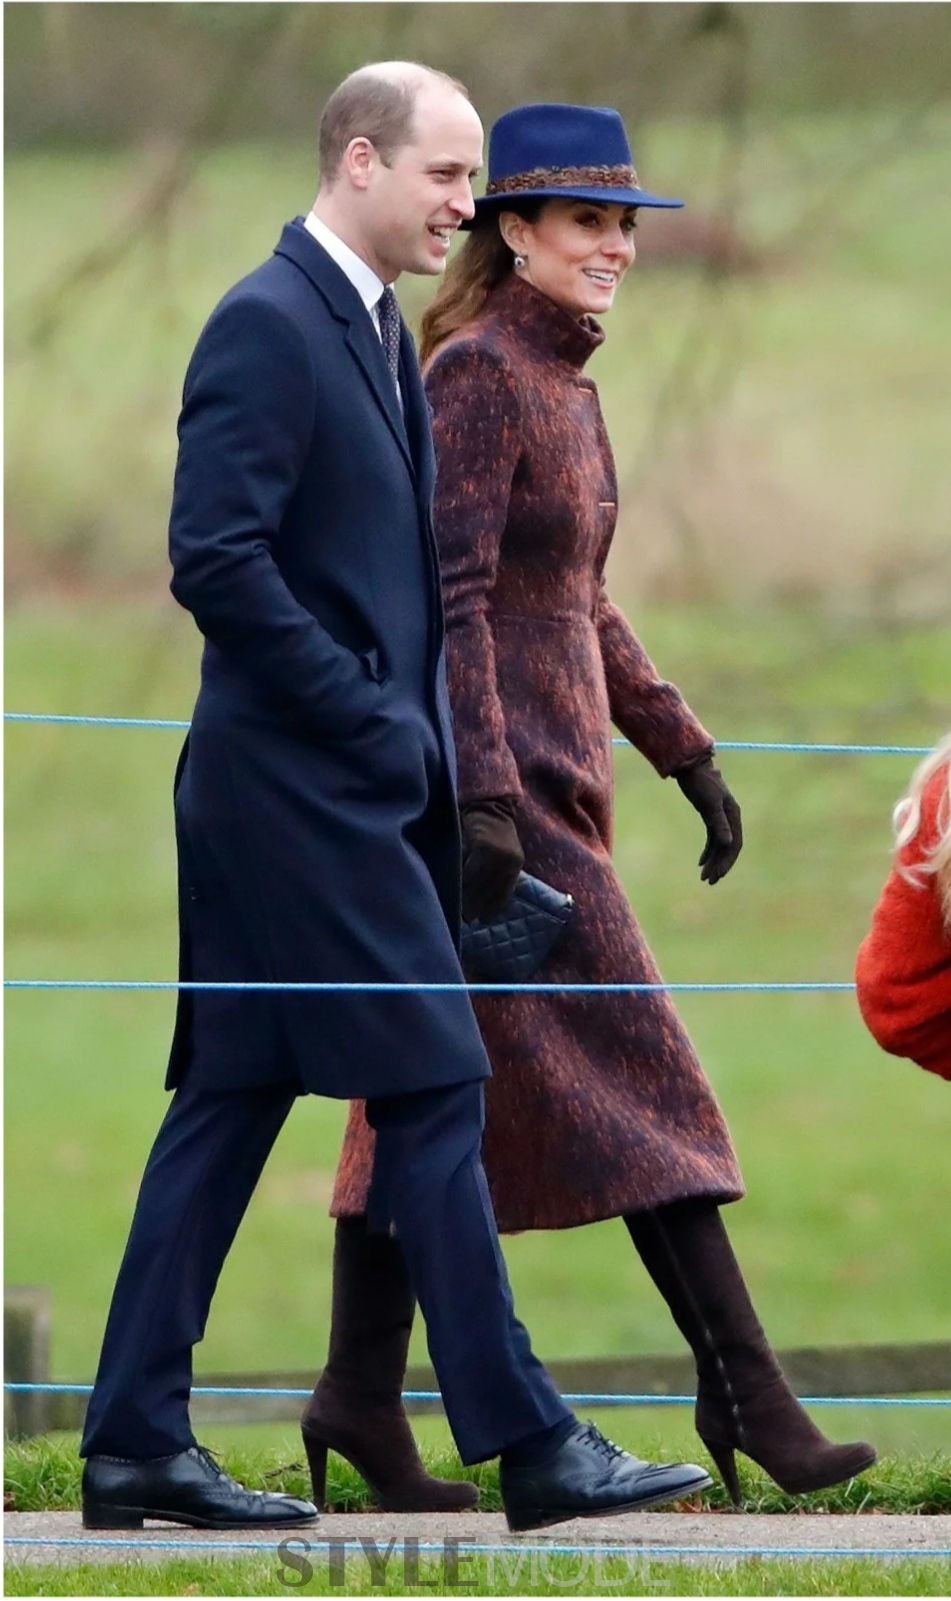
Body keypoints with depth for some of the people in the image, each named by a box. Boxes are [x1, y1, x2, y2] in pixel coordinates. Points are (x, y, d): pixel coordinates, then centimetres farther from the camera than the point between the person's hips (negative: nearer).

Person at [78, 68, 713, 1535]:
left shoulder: (377, 329, 17)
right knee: (433, 1087, -8)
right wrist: (372, 722, -18)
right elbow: (215, 559, -21)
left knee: (231, 1101, 9)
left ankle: (138, 1443, 11)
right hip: (305, 788, -10)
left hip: (359, 786, 10)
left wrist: (419, 727, 11)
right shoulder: (267, 325, -14)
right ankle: (528, 1444, -5)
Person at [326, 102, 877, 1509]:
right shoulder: (476, 376, -13)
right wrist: (485, 803, -25)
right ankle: (744, 1394, -12)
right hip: (494, 772, -10)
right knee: (633, 1071, -11)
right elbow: (448, 600, -19)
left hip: (543, 773, 10)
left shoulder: (565, 384, 16)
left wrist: (687, 754, 19)